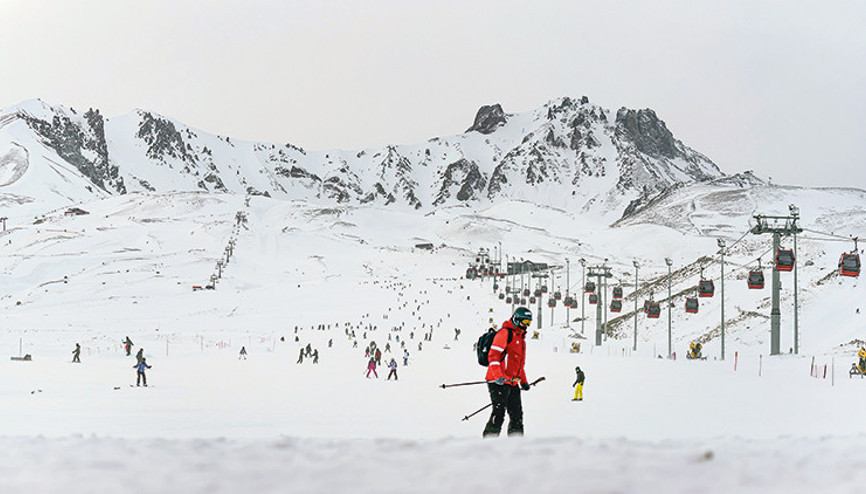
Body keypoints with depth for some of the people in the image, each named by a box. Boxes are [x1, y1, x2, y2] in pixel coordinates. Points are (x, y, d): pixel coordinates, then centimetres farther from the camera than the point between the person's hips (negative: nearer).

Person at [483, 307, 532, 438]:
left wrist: (523, 381, 25)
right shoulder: (505, 333, -8)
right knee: (499, 413, -14)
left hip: (512, 383, 9)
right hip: (499, 382, -9)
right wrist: (499, 376, -28)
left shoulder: (520, 337, 23)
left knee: (517, 414, 8)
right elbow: (493, 356, -17)